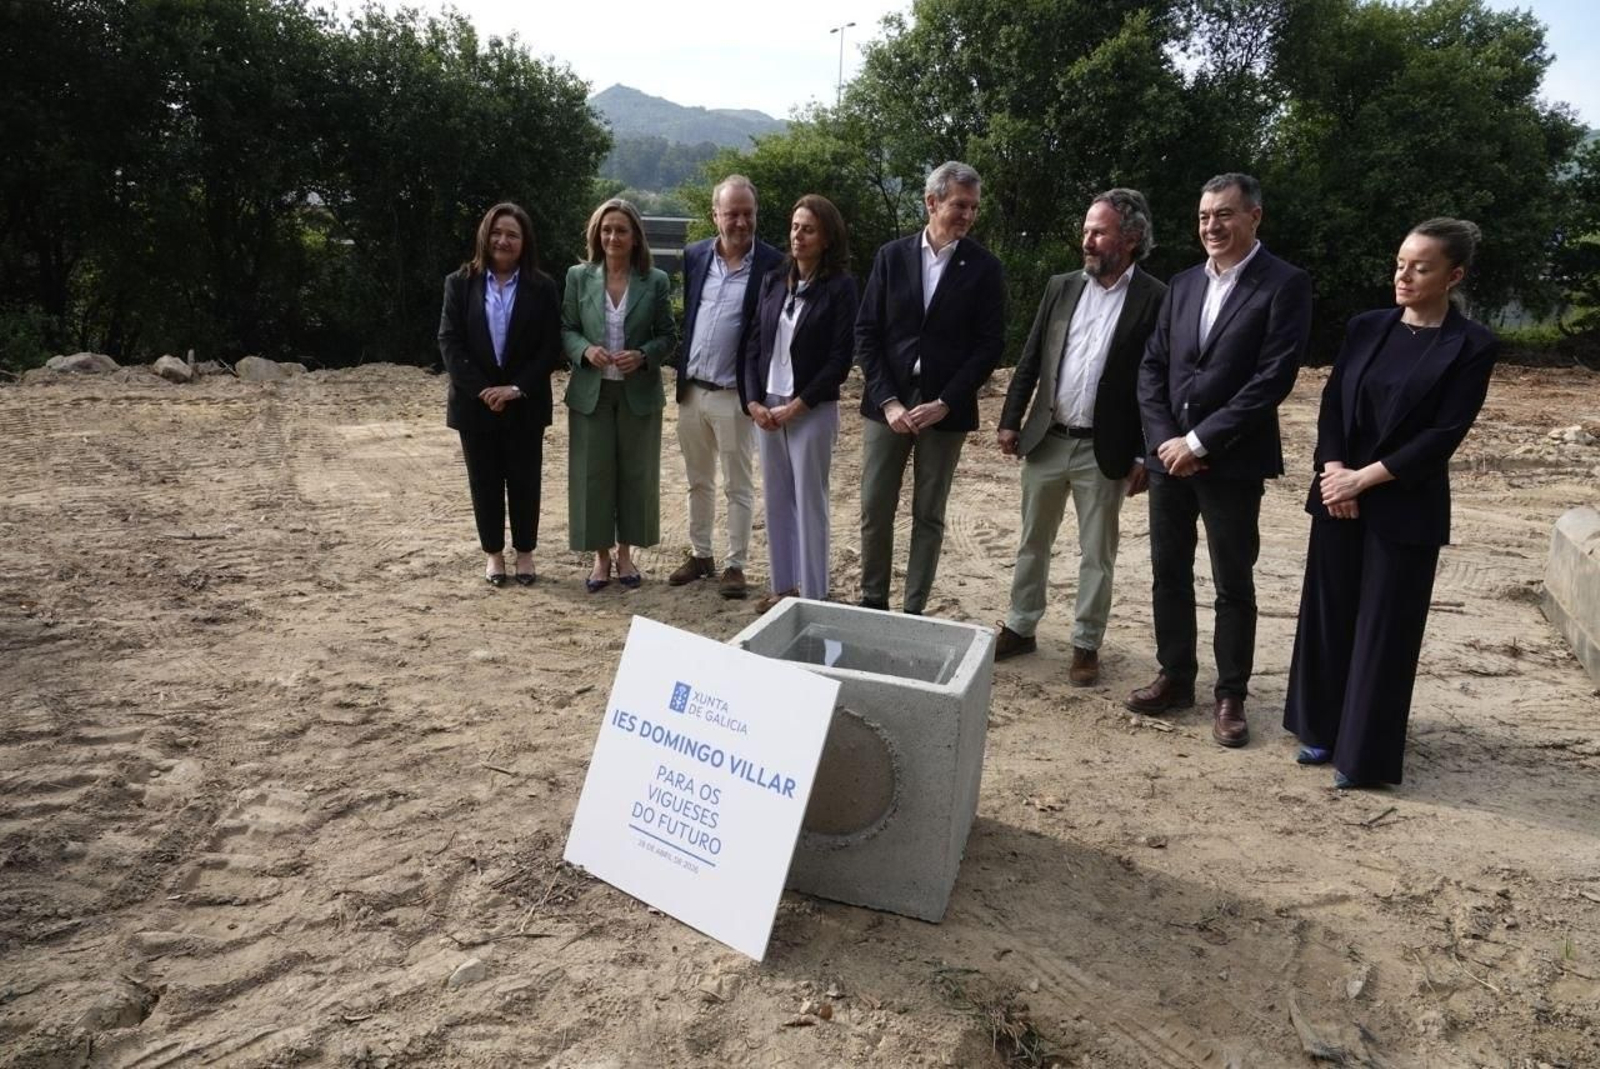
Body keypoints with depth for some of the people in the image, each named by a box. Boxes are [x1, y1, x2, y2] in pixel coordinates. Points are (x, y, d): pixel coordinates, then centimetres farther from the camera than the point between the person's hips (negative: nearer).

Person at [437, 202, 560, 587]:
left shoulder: (541, 287, 0)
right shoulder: (460, 283, 2)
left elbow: (551, 347, -5)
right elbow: (449, 342, -4)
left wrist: (516, 388, -15)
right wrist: (481, 390, -15)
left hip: (525, 403, -1)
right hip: (475, 402, 1)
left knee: (524, 479, 6)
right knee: (484, 481, 8)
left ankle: (525, 551, 21)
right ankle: (493, 553, 22)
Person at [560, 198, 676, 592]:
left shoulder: (655, 282, -1)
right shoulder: (578, 277, 2)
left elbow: (666, 336, 2)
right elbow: (565, 330, 5)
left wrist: (642, 356, -17)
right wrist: (585, 350, -16)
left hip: (638, 392, 0)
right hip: (591, 392, 1)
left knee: (636, 473, 7)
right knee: (593, 473, 3)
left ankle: (626, 554, 23)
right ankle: (601, 556, 17)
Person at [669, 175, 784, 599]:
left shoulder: (772, 264, -9)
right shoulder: (694, 255, 5)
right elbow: (686, 314, 14)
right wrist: (681, 371, 8)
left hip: (735, 394, -5)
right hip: (691, 388, 5)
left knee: (738, 486, 5)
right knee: (698, 482, 15)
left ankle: (735, 565, 15)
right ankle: (700, 554, 28)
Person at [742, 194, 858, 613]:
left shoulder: (840, 286, -7)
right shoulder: (774, 281, 8)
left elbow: (840, 359, -11)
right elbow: (754, 344, 9)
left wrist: (796, 406, -13)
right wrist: (753, 402, -3)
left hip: (812, 410, -5)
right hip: (767, 407, 5)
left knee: (809, 502, 1)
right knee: (777, 500, 11)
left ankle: (813, 595, 12)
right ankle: (783, 586, 23)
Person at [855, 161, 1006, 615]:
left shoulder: (984, 267, -1)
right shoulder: (891, 256, 3)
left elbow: (990, 344, -4)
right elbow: (866, 332, 1)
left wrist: (944, 404, -12)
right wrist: (888, 400, -9)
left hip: (945, 408, -1)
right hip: (887, 402, 1)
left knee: (929, 516, 6)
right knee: (875, 510, 5)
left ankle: (914, 610, 17)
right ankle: (872, 601, 22)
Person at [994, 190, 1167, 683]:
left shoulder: (1154, 300, -8)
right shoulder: (1061, 287, 5)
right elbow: (1030, 359, 7)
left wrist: (1146, 454, -10)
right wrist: (1010, 420, 2)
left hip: (1105, 450, -4)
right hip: (1045, 439, 4)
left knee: (1097, 553, 8)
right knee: (1033, 542, 15)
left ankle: (1086, 644, 22)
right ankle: (1020, 628, 29)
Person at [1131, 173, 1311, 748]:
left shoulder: (1284, 284, -7)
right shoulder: (1182, 284, 11)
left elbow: (1274, 377, -15)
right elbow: (1152, 367, 8)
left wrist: (1200, 441, -16)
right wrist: (1164, 438, -6)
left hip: (1233, 461, -5)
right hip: (1168, 454, 5)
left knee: (1233, 584, 5)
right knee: (1169, 573, 12)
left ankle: (1230, 696, 19)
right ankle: (1175, 678, 27)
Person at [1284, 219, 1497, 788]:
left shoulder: (1472, 346, -6)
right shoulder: (1366, 327, 7)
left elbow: (1443, 435, -12)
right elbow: (1332, 403, 4)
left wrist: (1365, 478, -16)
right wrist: (1332, 469, -11)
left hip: (1406, 508, -4)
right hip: (1338, 496, 4)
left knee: (1384, 629, 3)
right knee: (1328, 614, 10)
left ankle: (1365, 753, 16)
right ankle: (1325, 731, 26)